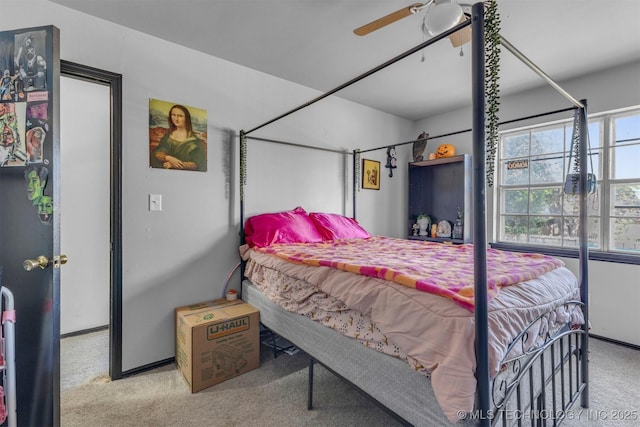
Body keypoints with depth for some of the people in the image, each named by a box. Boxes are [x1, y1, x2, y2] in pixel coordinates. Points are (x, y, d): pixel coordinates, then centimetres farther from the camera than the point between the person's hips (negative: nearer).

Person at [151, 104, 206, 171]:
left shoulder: (194, 140, -5)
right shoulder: (168, 135, 8)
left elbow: (196, 164, -10)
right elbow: (157, 153, 4)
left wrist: (173, 165, -13)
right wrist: (169, 158, -16)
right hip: (165, 172, 3)